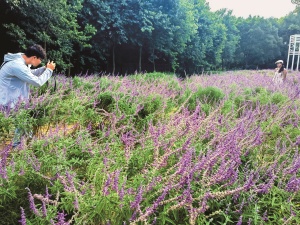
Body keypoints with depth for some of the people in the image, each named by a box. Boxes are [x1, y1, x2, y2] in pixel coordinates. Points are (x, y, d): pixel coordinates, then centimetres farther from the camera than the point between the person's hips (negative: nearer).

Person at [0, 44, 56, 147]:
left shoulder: (21, 60, 3)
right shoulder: (17, 65, -29)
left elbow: (30, 74, 21)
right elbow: (38, 82, -25)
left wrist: (45, 68, 9)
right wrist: (49, 70, -12)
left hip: (15, 99, 10)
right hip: (9, 102, -10)